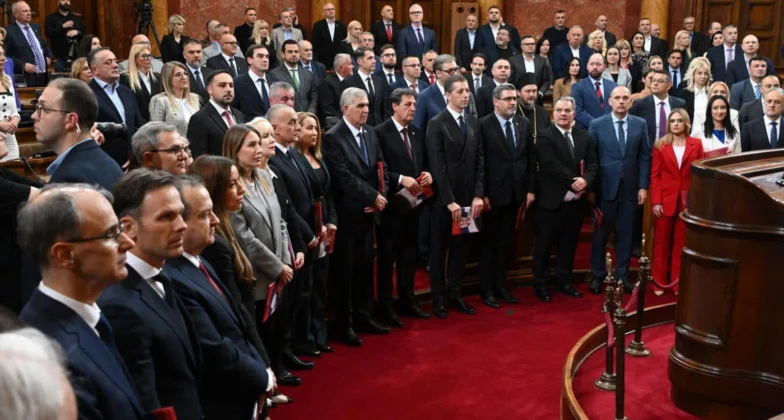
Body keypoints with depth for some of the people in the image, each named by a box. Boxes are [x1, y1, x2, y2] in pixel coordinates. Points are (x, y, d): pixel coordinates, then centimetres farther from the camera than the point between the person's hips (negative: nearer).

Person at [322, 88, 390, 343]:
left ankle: (363, 317, 26)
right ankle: (344, 324, 14)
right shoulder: (333, 137, -12)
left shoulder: (370, 133, 10)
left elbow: (381, 167, 10)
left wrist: (381, 196, -6)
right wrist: (373, 197, -15)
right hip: (347, 213, -7)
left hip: (369, 212, 7)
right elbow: (344, 177, -19)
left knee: (365, 267, 13)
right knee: (345, 270, 3)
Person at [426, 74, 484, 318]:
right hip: (444, 200, -5)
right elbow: (437, 166, -14)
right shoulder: (436, 124, -8)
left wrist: (478, 195, -3)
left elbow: (480, 161, 7)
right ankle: (438, 298, 17)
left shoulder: (473, 123, 9)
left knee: (460, 248, 12)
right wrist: (449, 200, -17)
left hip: (468, 198, 5)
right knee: (439, 250, 7)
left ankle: (454, 294, 23)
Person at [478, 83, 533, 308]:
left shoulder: (525, 124, 6)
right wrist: (481, 194, -14)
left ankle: (500, 285, 24)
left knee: (506, 243, 13)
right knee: (489, 243, 6)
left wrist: (531, 189, 4)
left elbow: (531, 158, 9)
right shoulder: (483, 125, -9)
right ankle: (487, 290, 17)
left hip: (516, 192, 5)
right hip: (493, 193, -4)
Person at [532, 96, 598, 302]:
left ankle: (564, 282, 28)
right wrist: (573, 182, -18)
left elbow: (592, 164, 5)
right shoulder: (544, 136, -8)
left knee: (569, 245, 15)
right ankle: (540, 285, 17)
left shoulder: (584, 137, 10)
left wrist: (585, 180, -15)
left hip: (576, 201, 5)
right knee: (544, 245, 5)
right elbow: (552, 166, -17)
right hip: (551, 201, -5)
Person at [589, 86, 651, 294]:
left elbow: (645, 157, 4)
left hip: (630, 188, 2)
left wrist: (643, 186, -1)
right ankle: (597, 276, 20)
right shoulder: (597, 125, -2)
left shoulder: (640, 124, 4)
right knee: (600, 234, 7)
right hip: (605, 188, -1)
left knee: (625, 234, 9)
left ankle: (622, 276, 20)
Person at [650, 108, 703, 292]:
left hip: (687, 200, 1)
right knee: (661, 242, 5)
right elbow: (655, 175, -1)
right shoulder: (660, 145, 2)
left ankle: (677, 282, 14)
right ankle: (659, 281, 13)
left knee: (681, 243, 6)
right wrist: (655, 201, -9)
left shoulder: (696, 144, 4)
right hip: (665, 199, 0)